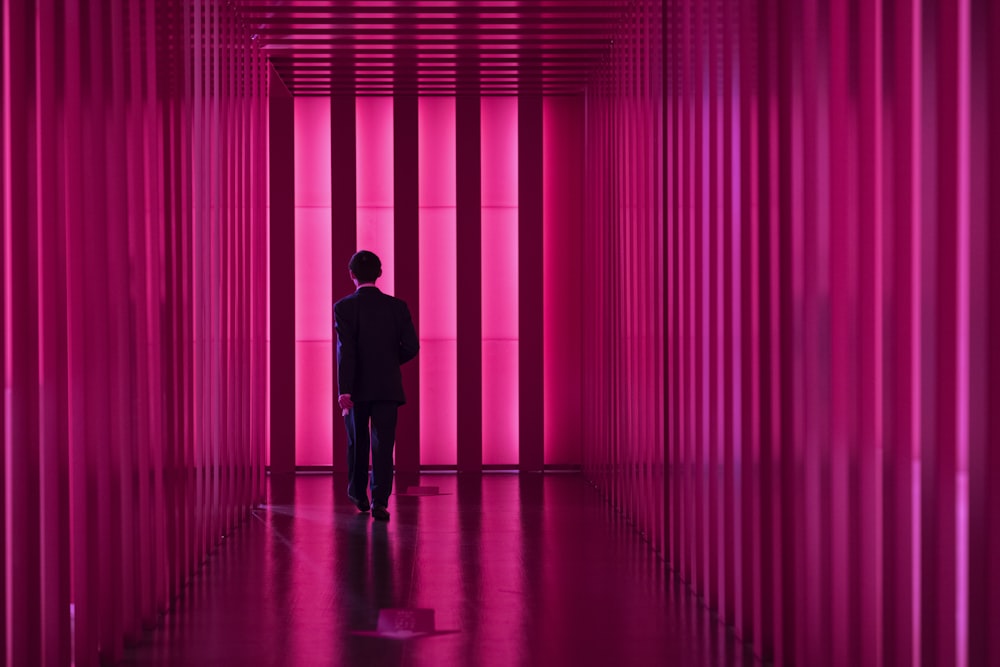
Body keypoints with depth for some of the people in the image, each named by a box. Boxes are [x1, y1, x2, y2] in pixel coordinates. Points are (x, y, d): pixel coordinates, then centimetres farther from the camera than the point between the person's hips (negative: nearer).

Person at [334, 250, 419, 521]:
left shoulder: (343, 307, -7)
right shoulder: (397, 306, 0)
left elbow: (345, 349, -17)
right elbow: (411, 346, -2)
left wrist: (344, 390, -21)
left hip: (357, 387, 0)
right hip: (387, 386, 0)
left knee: (357, 442, 17)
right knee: (383, 444, -1)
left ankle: (358, 493, 32)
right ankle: (379, 500, -11)